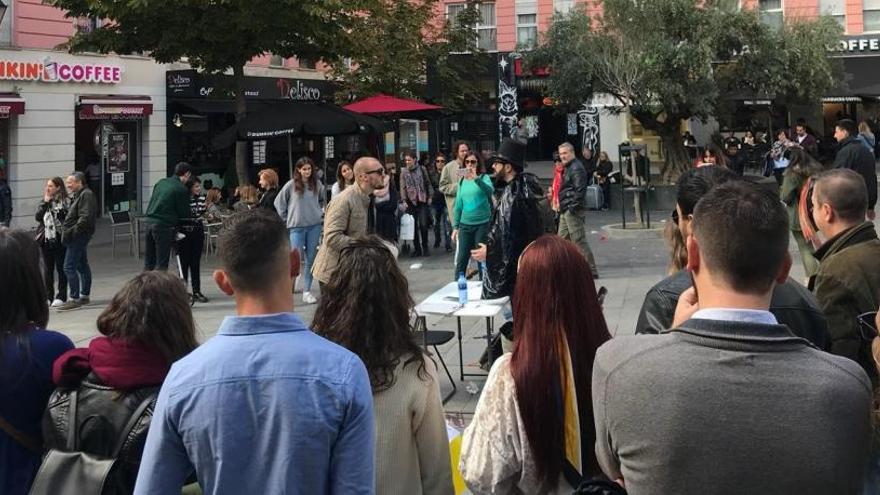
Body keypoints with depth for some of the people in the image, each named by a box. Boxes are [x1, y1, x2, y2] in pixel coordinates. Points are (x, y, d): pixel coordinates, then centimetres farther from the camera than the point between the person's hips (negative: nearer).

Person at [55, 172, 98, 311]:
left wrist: (72, 231, -22)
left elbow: (85, 218, -23)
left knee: (69, 267, -12)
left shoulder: (86, 195, -14)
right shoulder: (78, 195, 18)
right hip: (77, 237, 11)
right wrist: (66, 232, 12)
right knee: (82, 266, 15)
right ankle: (84, 296, 22)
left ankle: (74, 299, -11)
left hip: (78, 236, -11)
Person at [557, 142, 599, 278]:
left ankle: (591, 271, -3)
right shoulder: (568, 168, 19)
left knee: (579, 241, -8)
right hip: (566, 211, 11)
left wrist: (572, 208, -22)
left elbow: (580, 190, -21)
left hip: (573, 211, -11)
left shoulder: (576, 168, -13)